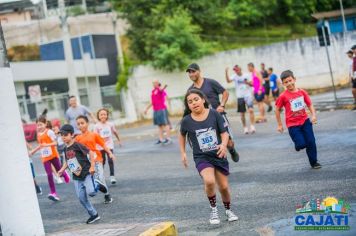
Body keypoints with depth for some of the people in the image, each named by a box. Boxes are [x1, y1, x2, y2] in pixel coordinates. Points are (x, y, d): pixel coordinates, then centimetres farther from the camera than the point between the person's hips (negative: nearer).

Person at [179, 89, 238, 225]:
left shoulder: (214, 114, -10)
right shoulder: (187, 121, -7)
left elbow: (224, 133, -7)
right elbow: (182, 135, 13)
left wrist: (224, 145, -26)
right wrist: (183, 153, 13)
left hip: (218, 155, 1)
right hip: (201, 157, -1)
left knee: (224, 187, 7)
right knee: (209, 181, -27)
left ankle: (228, 211, 36)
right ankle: (213, 210, -3)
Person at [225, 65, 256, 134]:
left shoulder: (246, 75, 1)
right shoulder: (235, 76, 1)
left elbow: (251, 84, 2)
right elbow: (228, 80, -16)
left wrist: (247, 82, -19)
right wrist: (226, 73, -28)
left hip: (248, 95, -2)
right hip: (240, 96, 2)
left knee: (251, 110, -17)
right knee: (242, 113, 5)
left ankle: (252, 126, -13)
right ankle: (245, 127, 17)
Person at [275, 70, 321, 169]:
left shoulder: (302, 92, -2)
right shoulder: (283, 96, -12)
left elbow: (310, 104, 6)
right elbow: (277, 110, -1)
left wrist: (313, 115, -10)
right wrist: (280, 125, 2)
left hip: (305, 121, 3)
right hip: (292, 124, -3)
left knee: (311, 142, 0)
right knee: (301, 144, -11)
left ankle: (314, 162, 17)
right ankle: (298, 144, 27)